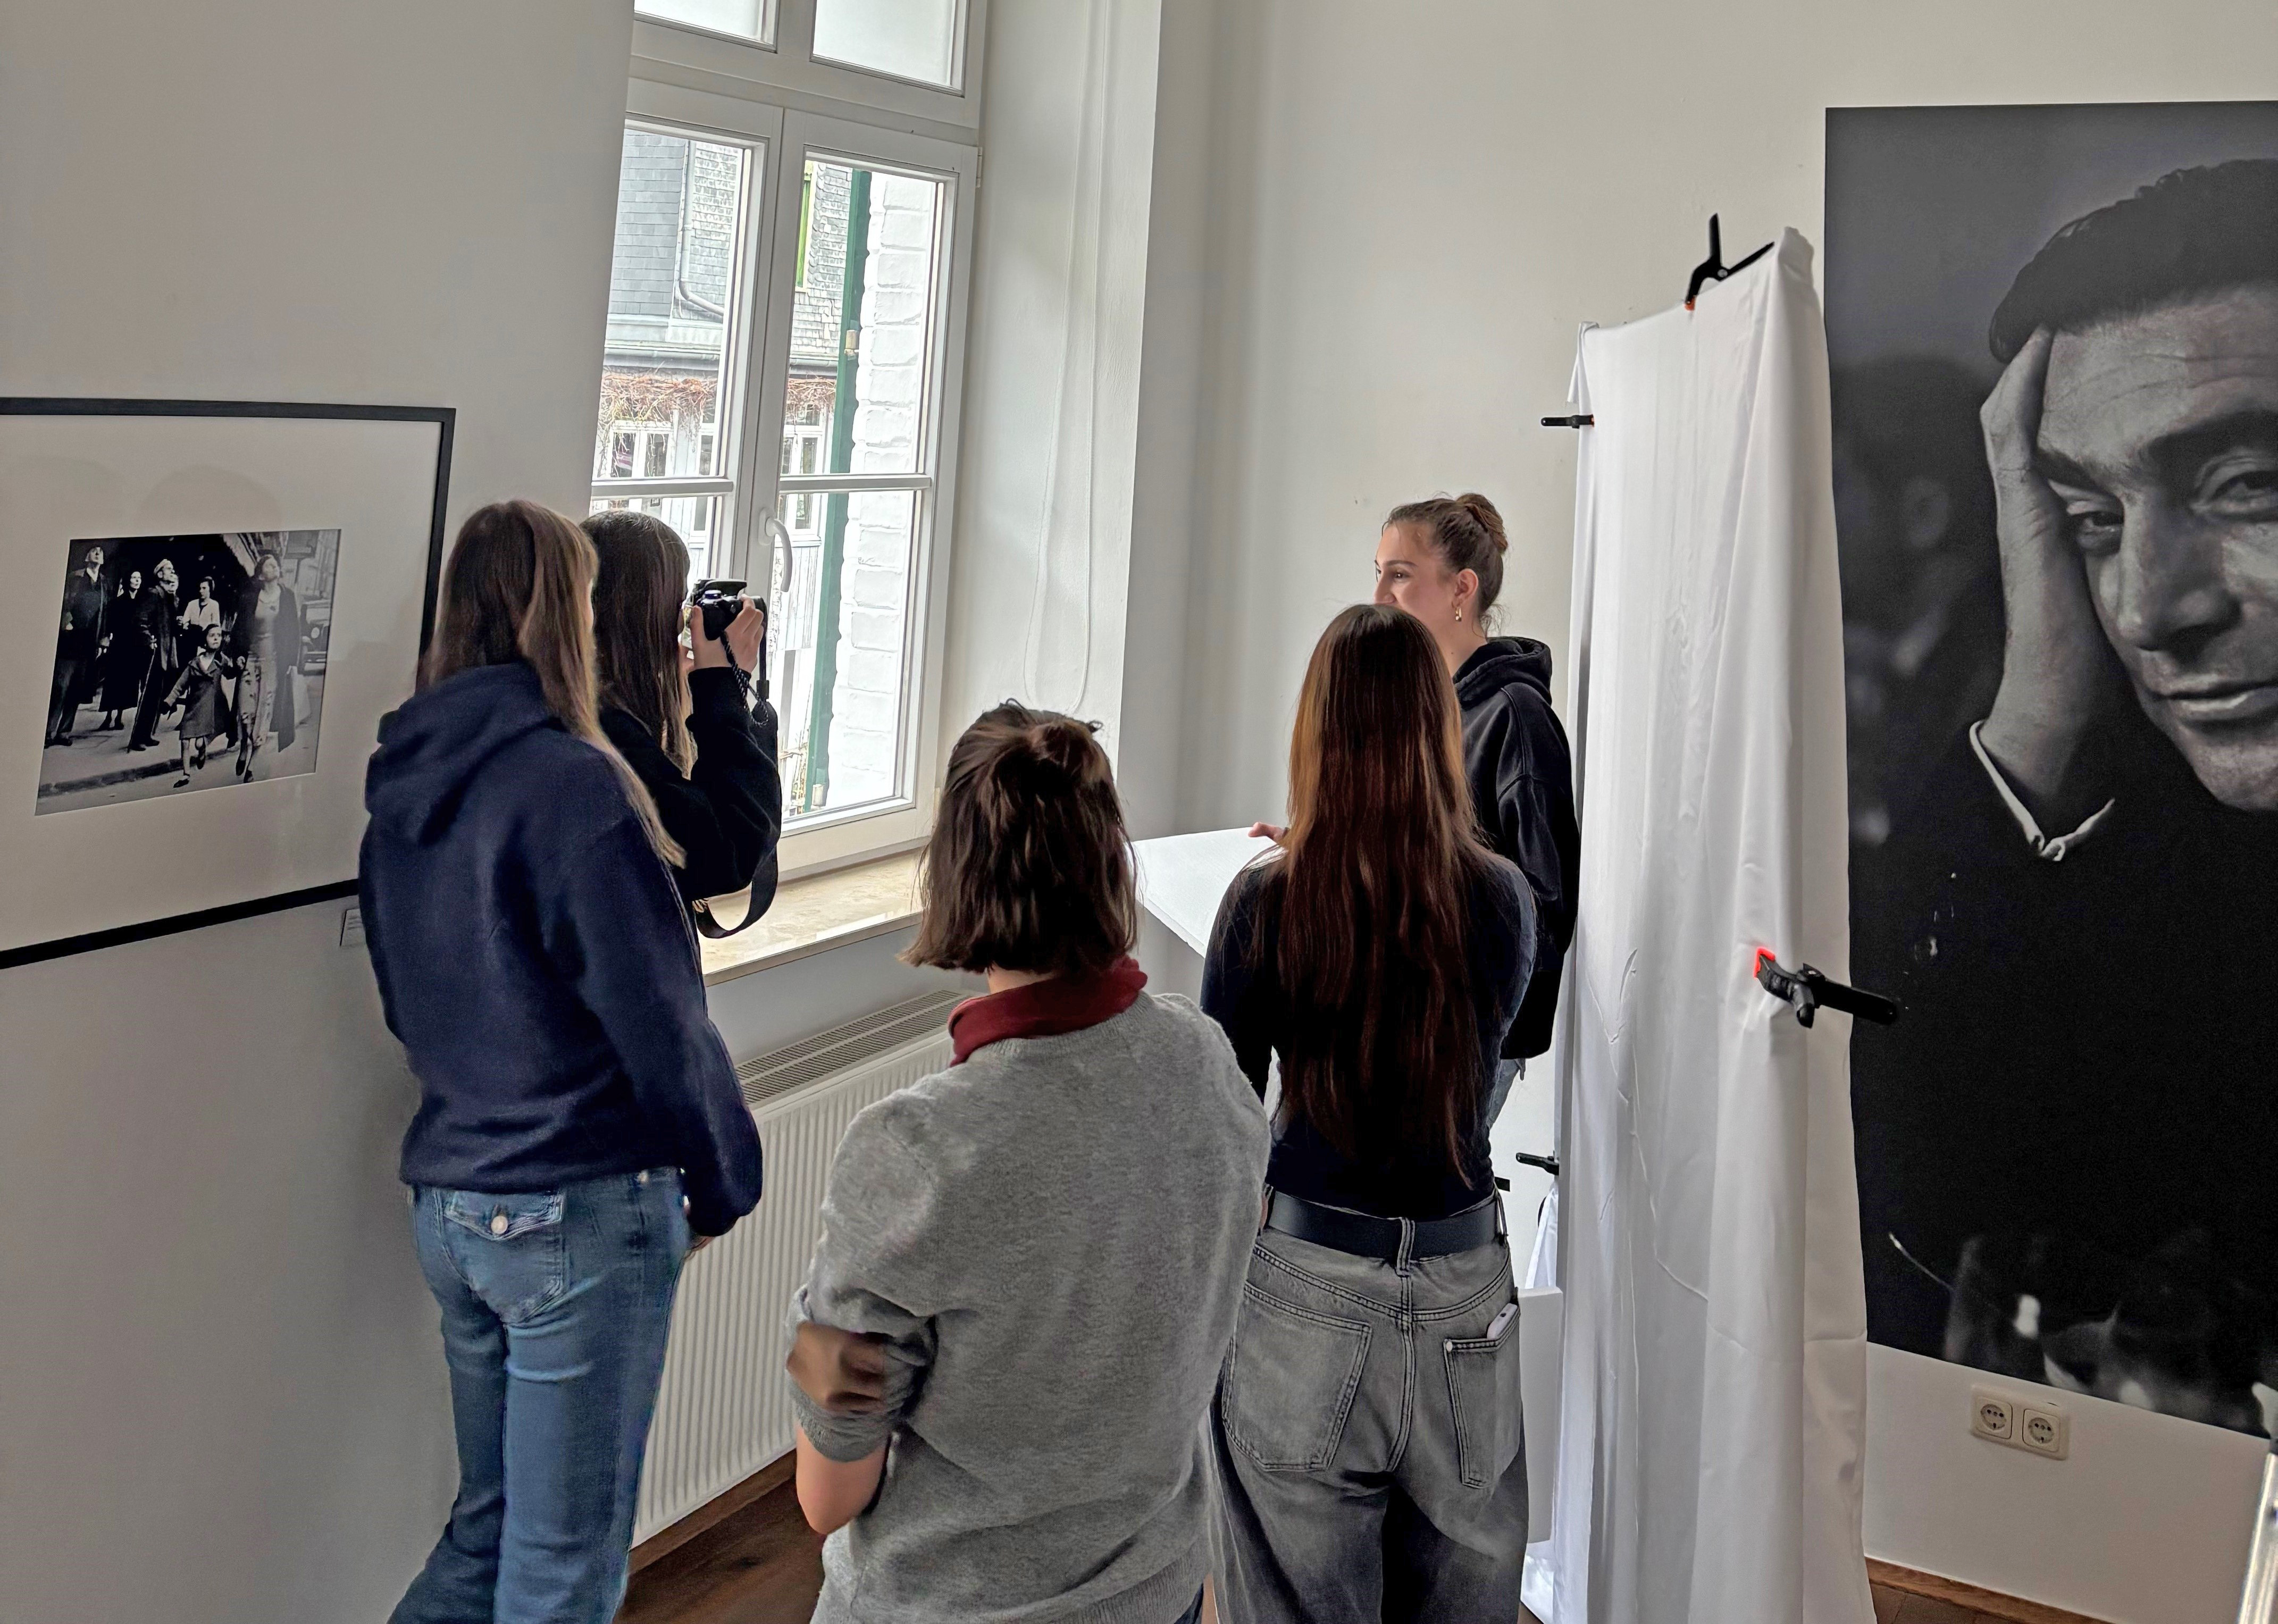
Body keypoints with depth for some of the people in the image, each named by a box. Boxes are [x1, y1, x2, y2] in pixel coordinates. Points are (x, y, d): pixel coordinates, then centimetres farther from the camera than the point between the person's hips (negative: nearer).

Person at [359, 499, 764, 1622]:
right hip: (579, 1212, -8)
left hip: (445, 1199, 8)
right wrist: (719, 1182, -3)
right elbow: (658, 1019, -16)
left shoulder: (401, 784, 6)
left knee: (488, 1528, 22)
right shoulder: (570, 782, -18)